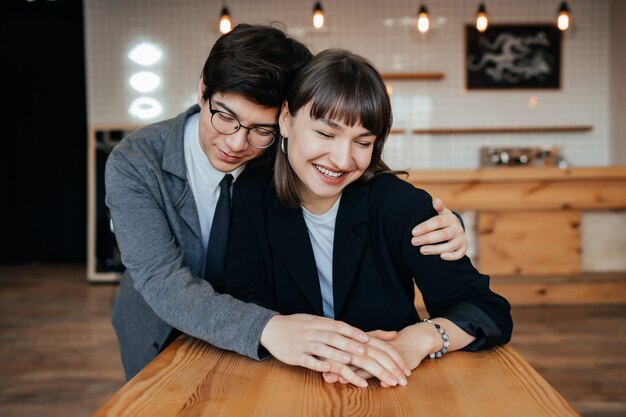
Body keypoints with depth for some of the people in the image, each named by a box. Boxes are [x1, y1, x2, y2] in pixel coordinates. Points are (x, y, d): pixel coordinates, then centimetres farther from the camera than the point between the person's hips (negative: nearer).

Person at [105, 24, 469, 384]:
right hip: (162, 348, 0)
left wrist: (442, 228, -30)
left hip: (258, 355, 0)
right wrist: (267, 328, -49)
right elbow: (162, 282, -32)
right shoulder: (135, 164, -21)